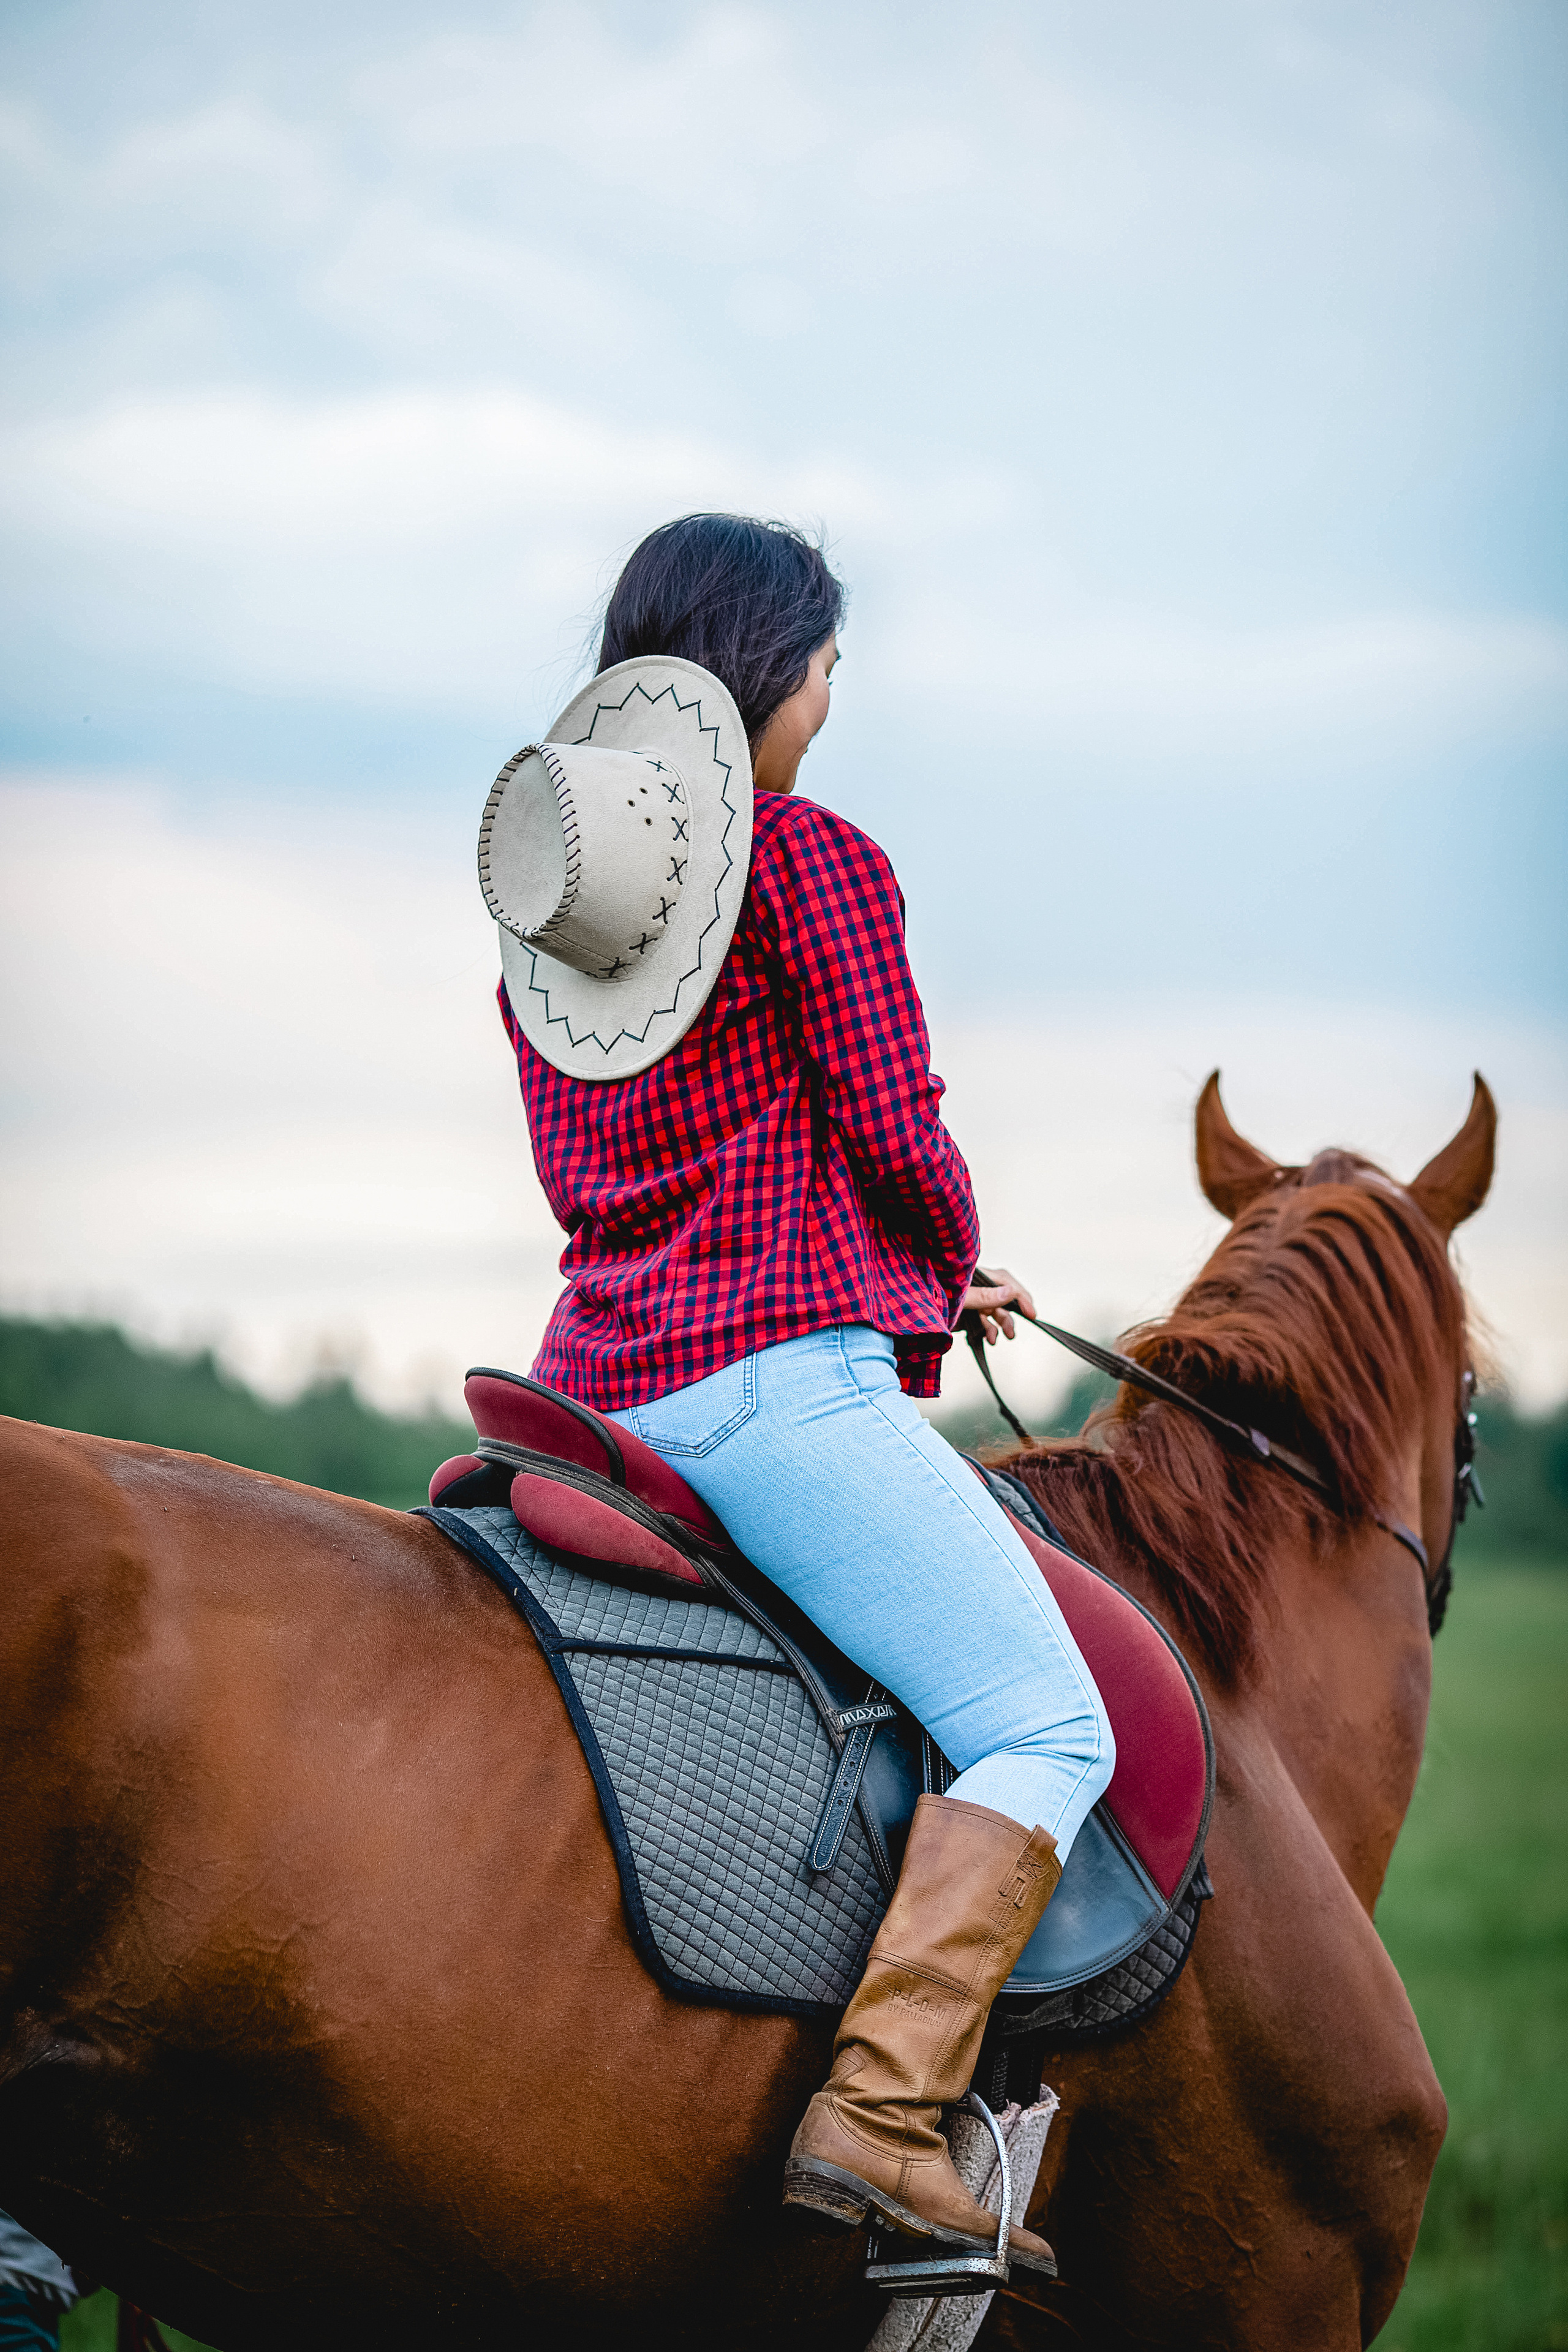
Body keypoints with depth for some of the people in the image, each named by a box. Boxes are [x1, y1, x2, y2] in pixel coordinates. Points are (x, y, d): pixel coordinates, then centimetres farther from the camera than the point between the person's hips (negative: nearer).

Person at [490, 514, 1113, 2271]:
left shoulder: (546, 905, 19)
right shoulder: (814, 860, -5)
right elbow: (898, 1140, -8)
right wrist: (947, 1276, 15)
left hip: (601, 1381, 8)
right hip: (780, 1372, -8)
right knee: (1049, 1734, -10)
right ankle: (879, 2111, -27)